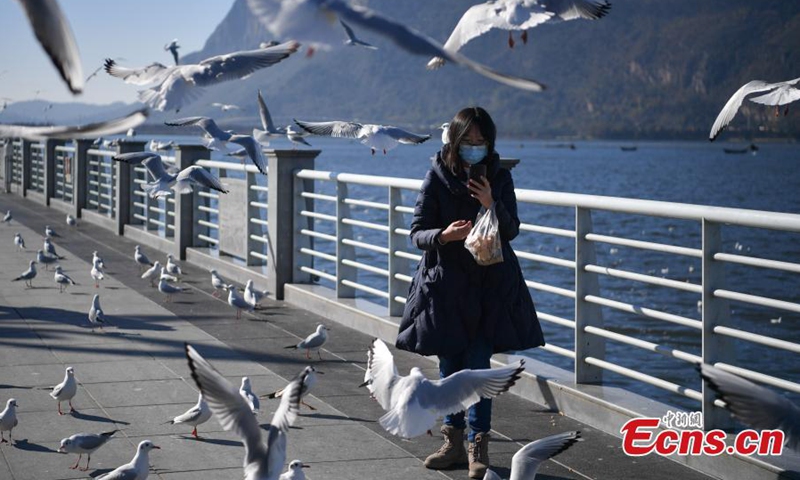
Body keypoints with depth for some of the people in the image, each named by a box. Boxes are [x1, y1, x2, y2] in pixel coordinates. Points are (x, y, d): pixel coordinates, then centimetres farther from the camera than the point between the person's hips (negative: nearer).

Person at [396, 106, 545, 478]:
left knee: (478, 365, -6)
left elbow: (512, 231, 0)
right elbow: (417, 232, -5)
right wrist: (444, 235, -27)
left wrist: (492, 205, -18)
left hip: (491, 285, 0)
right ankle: (454, 442, 21)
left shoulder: (499, 177, 0)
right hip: (446, 283, 1)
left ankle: (479, 447, 1)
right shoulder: (438, 177, -4)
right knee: (450, 365, 9)